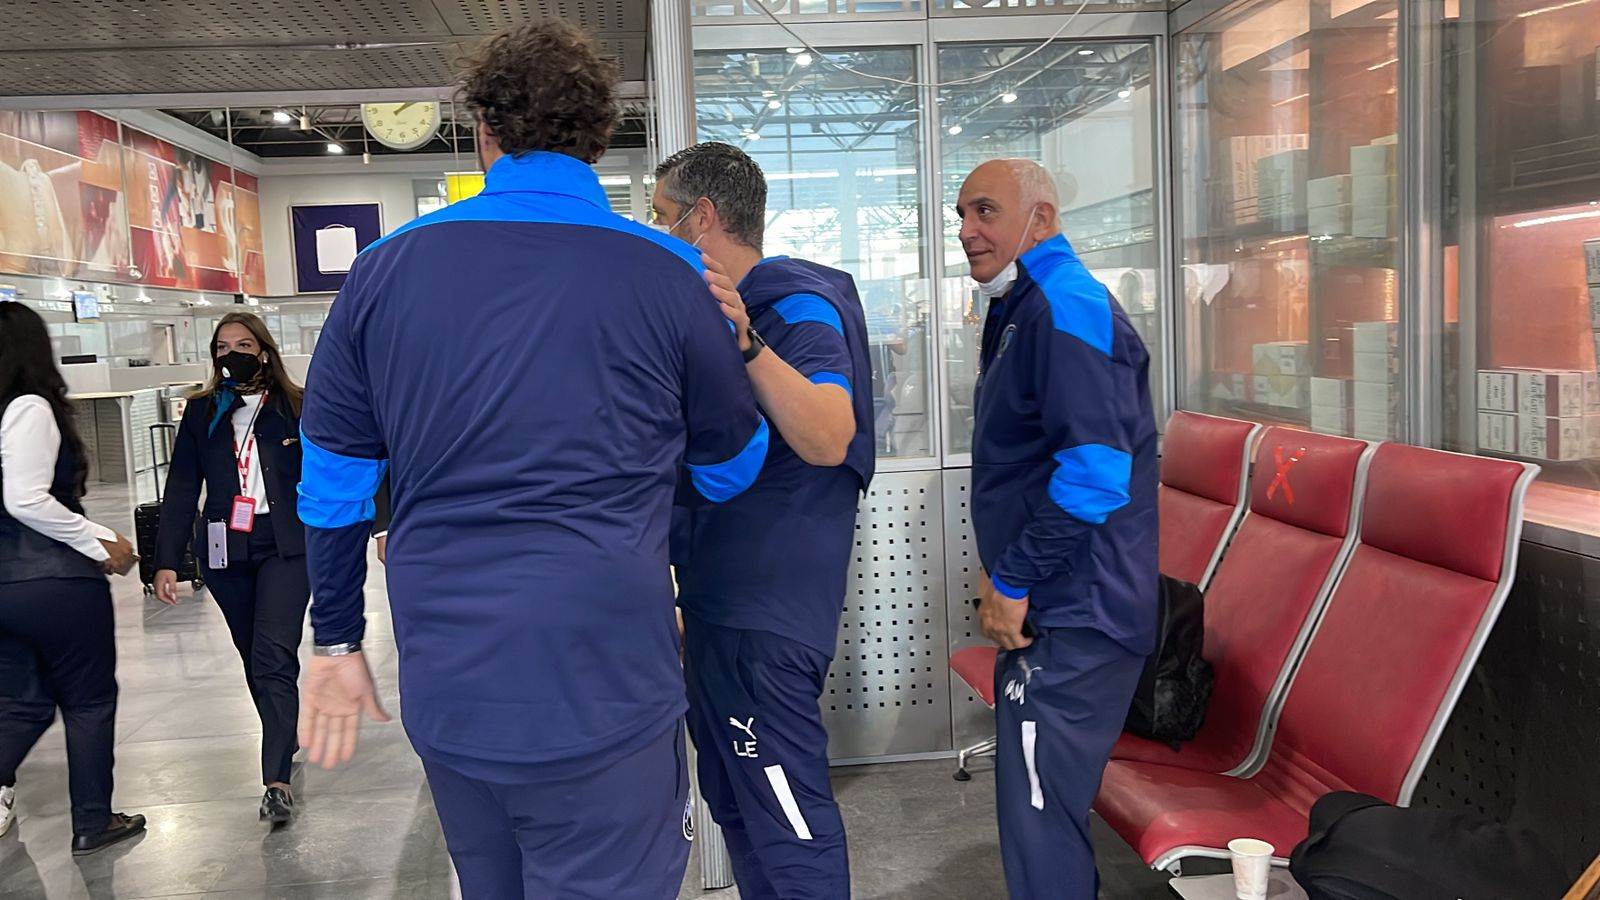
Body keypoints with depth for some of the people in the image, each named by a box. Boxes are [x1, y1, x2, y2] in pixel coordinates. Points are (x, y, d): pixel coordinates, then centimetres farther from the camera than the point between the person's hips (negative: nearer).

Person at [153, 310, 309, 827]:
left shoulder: (296, 407, 1)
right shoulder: (201, 412, 7)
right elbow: (182, 489, 4)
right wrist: (167, 561, -3)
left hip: (285, 548, -3)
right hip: (225, 553, 4)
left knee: (273, 658, -15)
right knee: (255, 662, 12)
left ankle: (277, 782, -17)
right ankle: (286, 744, 31)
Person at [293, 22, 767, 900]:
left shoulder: (384, 270, 0)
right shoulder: (664, 275, -7)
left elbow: (332, 483, 7)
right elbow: (733, 470, 8)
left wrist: (336, 641, 19)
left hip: (445, 692, 4)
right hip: (602, 692, -4)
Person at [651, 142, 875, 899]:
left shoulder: (796, 306, -14)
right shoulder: (722, 307, 17)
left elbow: (828, 440, -32)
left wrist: (747, 344, -42)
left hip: (765, 608, -10)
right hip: (721, 596, 10)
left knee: (783, 812, -3)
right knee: (735, 802, 20)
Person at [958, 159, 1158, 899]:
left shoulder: (1065, 306, -16)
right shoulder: (1022, 309, 17)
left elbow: (1093, 471, -25)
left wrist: (1012, 581, -18)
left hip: (1073, 617, -10)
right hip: (1049, 609, 10)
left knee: (1040, 824, -6)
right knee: (1044, 811, 20)